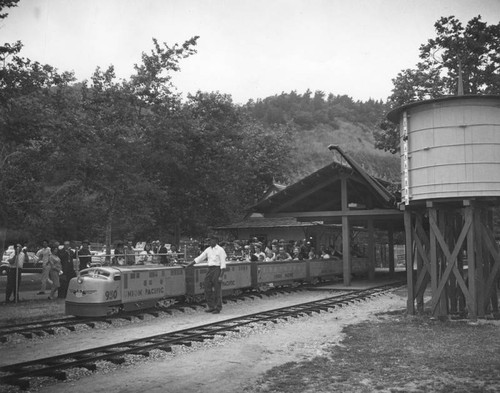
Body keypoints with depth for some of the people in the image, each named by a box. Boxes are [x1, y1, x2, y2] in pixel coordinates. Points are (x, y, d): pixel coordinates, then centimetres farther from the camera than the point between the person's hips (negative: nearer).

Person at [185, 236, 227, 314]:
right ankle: (211, 307, 16)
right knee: (207, 289, 6)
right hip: (210, 269, 7)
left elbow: (223, 263, -12)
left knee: (217, 290, -2)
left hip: (217, 269, -7)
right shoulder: (208, 249, 10)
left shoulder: (220, 250, -9)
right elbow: (200, 258, 12)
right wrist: (190, 264, 5)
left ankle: (218, 308, 8)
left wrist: (221, 276, -17)